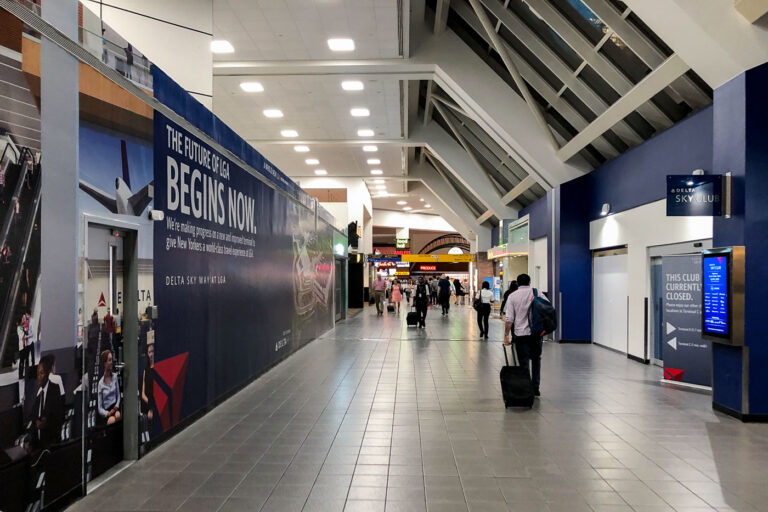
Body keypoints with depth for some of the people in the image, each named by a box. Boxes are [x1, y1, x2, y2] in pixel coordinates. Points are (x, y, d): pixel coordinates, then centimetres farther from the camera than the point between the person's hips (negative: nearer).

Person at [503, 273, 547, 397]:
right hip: (537, 332, 2)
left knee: (524, 363, 4)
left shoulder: (512, 296, -1)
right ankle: (536, 388, 17)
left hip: (521, 334, -2)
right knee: (536, 359, 17)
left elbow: (509, 319, -5)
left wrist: (506, 335, 1)